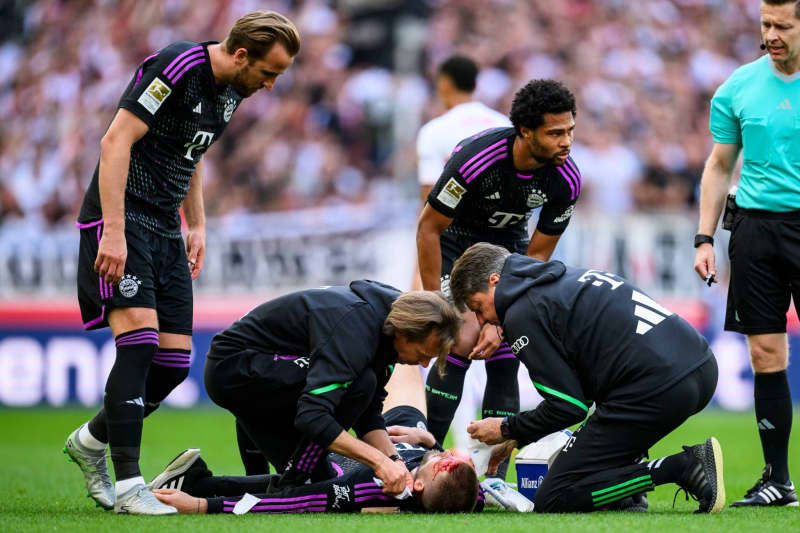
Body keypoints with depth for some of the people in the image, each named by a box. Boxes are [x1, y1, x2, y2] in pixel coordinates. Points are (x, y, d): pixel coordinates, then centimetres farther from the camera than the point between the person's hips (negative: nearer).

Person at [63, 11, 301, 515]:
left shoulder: (231, 91, 10)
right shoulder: (177, 67, -17)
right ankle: (128, 484, -18)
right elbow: (116, 142, -21)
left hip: (165, 228, 9)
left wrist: (198, 225, 18)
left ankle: (92, 440, 25)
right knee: (140, 339, -20)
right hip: (122, 217, -9)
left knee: (176, 359, 2)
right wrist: (114, 232, -26)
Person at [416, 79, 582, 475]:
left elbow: (537, 256, -12)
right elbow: (429, 227, -22)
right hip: (455, 244, -4)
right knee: (460, 346, -20)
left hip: (508, 244, 4)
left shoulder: (566, 181, -22)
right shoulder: (475, 158, -34)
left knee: (504, 360, -7)